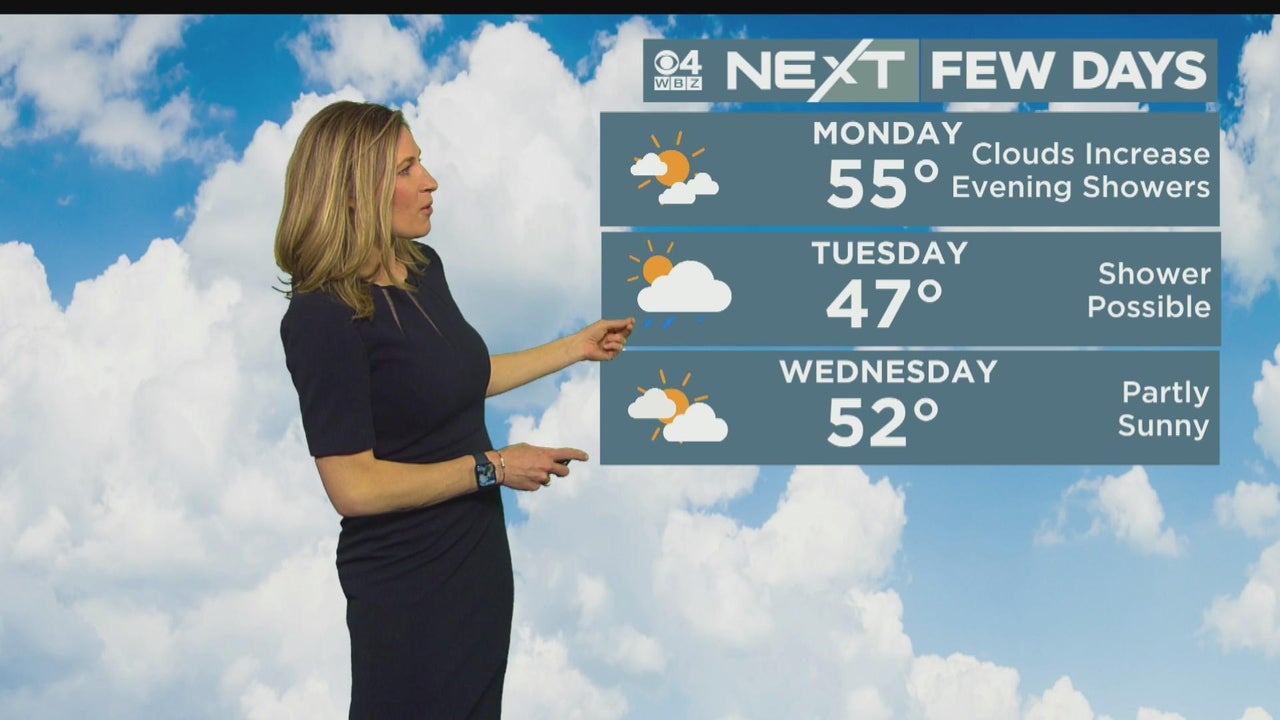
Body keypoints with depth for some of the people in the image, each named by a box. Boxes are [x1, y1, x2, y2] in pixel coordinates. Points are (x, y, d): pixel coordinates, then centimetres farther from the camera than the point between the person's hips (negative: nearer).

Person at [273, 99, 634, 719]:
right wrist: (491, 468, -18)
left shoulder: (423, 267, 2)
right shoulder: (323, 318, -23)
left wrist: (577, 348, 21)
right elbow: (353, 487, -24)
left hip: (478, 552, 8)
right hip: (407, 580, -8)